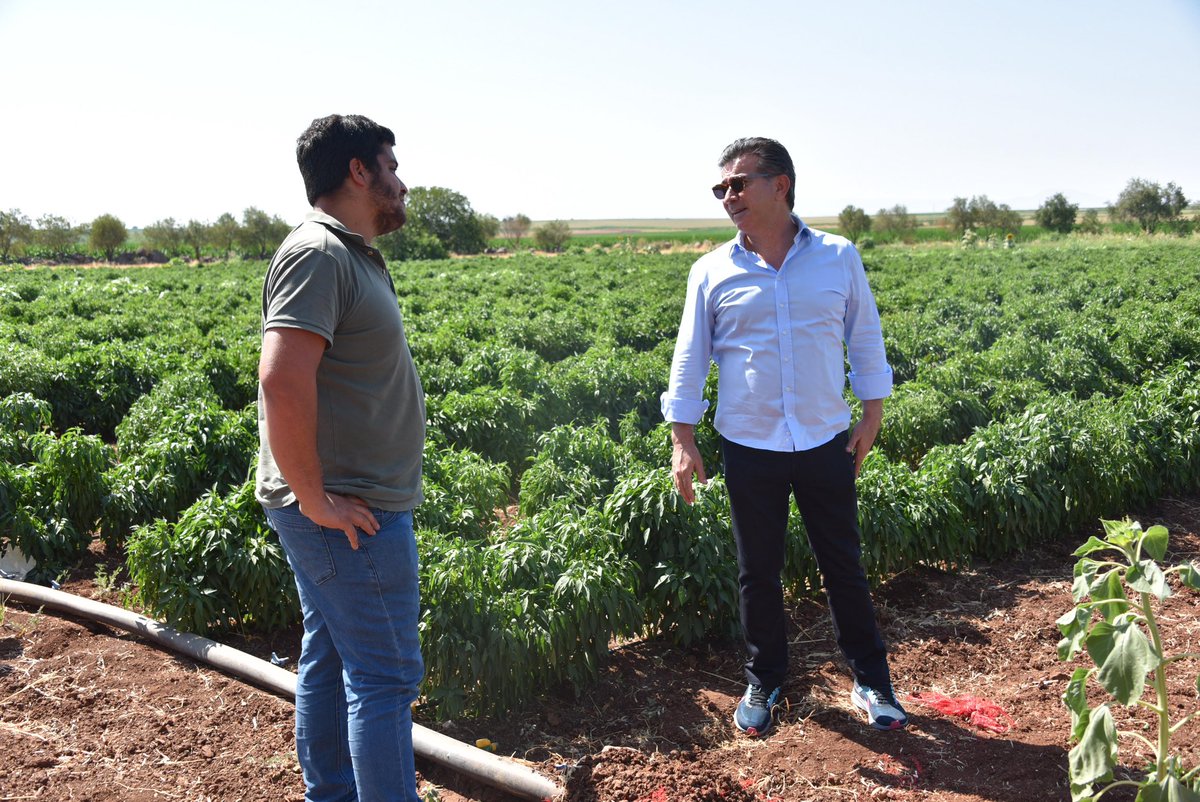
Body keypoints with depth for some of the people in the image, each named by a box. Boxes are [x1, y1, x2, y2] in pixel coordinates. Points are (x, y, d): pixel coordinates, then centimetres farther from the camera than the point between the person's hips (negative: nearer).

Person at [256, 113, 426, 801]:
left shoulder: (349, 253, 15)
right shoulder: (319, 253, -17)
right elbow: (283, 382, -29)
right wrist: (315, 498, -22)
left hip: (352, 511, 10)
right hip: (349, 515, -10)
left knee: (332, 662, 18)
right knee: (385, 676, -1)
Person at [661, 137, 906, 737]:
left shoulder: (839, 258, -1)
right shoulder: (711, 272, -2)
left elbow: (865, 340, 8)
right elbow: (689, 359, 2)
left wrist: (872, 415, 4)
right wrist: (682, 440, -3)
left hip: (826, 444, 0)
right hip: (750, 449, 0)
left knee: (844, 565, 12)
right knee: (758, 572, 12)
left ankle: (871, 680, 30)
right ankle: (763, 682, 31)